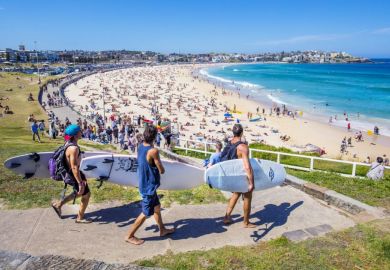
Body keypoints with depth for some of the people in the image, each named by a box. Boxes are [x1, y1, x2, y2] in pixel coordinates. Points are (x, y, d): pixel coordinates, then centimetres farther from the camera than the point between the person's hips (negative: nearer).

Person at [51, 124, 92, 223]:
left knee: (79, 193, 27)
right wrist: (80, 183, -26)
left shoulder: (69, 143, 2)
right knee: (86, 195, 7)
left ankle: (58, 204, 35)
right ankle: (80, 218, 23)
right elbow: (74, 168, -30)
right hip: (74, 175, -10)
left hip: (70, 173, 10)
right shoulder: (74, 148, -29)